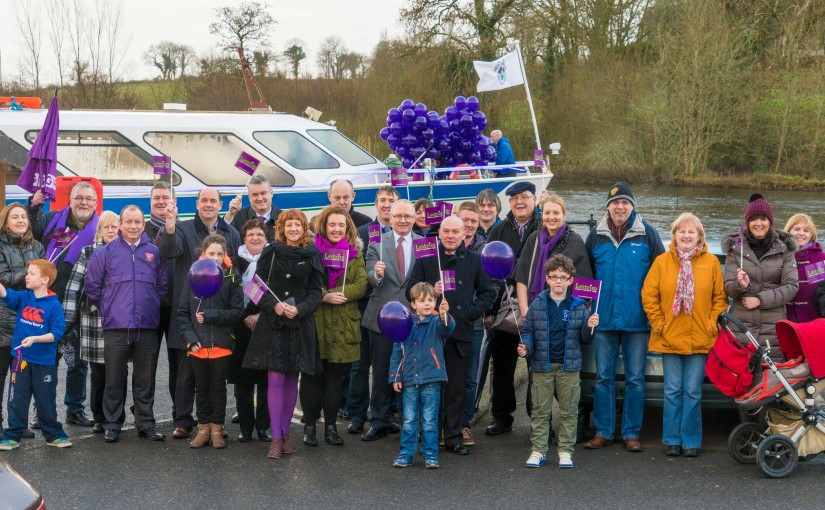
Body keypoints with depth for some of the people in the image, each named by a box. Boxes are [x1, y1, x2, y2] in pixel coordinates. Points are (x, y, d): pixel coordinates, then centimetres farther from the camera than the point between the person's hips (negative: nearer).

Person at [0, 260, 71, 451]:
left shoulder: (54, 305, -8)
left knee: (46, 401, 8)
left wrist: (35, 339, -23)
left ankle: (54, 434, 21)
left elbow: (57, 332, -13)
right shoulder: (23, 298, 4)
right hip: (21, 359, 3)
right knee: (17, 400, 6)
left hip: (44, 362, -3)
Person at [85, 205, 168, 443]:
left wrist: (152, 307, 11)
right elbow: (92, 286, 7)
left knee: (145, 379, 8)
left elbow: (163, 286, 15)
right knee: (114, 379, 3)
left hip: (147, 327, 1)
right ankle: (112, 424, 12)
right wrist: (109, 309, 8)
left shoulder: (154, 252, 8)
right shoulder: (105, 252, 4)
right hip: (116, 326, -1)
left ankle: (145, 423, 16)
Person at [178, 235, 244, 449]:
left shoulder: (231, 279, -3)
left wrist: (210, 316, -13)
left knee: (218, 387, 8)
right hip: (197, 346, 2)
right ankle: (203, 428, 20)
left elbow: (237, 311, -6)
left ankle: (217, 429, 17)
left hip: (222, 345, -1)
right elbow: (182, 312, 3)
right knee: (201, 387, 11)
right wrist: (190, 337, -8)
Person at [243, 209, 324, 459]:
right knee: (275, 379, -6)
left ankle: (285, 432, 19)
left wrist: (299, 309, -14)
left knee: (292, 379, 7)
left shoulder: (312, 255, 5)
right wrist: (274, 305, -16)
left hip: (300, 324, 1)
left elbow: (316, 291, 3)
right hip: (271, 323, -1)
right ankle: (276, 437, -2)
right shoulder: (270, 252, 3)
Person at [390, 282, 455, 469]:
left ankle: (430, 455, 12)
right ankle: (406, 454, 16)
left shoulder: (436, 323, -2)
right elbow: (397, 352, 9)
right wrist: (395, 377, 5)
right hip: (409, 381, 2)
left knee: (430, 421, 4)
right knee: (409, 420, 8)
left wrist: (444, 315, -48)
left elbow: (447, 327, -26)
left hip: (431, 380, -2)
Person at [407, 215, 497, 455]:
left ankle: (453, 437, 12)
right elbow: (410, 290, 5)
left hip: (460, 333, 1)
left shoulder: (474, 261, 9)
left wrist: (473, 312, 0)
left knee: (456, 388, 4)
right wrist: (430, 292, -14)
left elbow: (488, 292, 15)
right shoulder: (425, 259, 6)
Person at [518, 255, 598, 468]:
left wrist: (589, 328, -12)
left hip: (569, 367, 0)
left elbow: (584, 339, 9)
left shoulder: (578, 306, 3)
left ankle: (565, 451, 16)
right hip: (542, 366, 0)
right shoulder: (537, 304, 2)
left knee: (568, 411, 7)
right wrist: (525, 348, -11)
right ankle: (538, 451, 13)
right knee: (540, 411, 5)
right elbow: (528, 332, 7)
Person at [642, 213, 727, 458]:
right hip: (669, 338, 0)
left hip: (700, 339, 0)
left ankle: (691, 441, 13)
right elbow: (649, 295, 2)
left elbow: (720, 297, 5)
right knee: (673, 391, 5)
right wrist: (659, 324, -3)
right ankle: (672, 440, 14)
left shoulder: (711, 262, 3)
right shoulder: (662, 261, 2)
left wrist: (711, 324, -3)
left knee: (693, 392, 3)